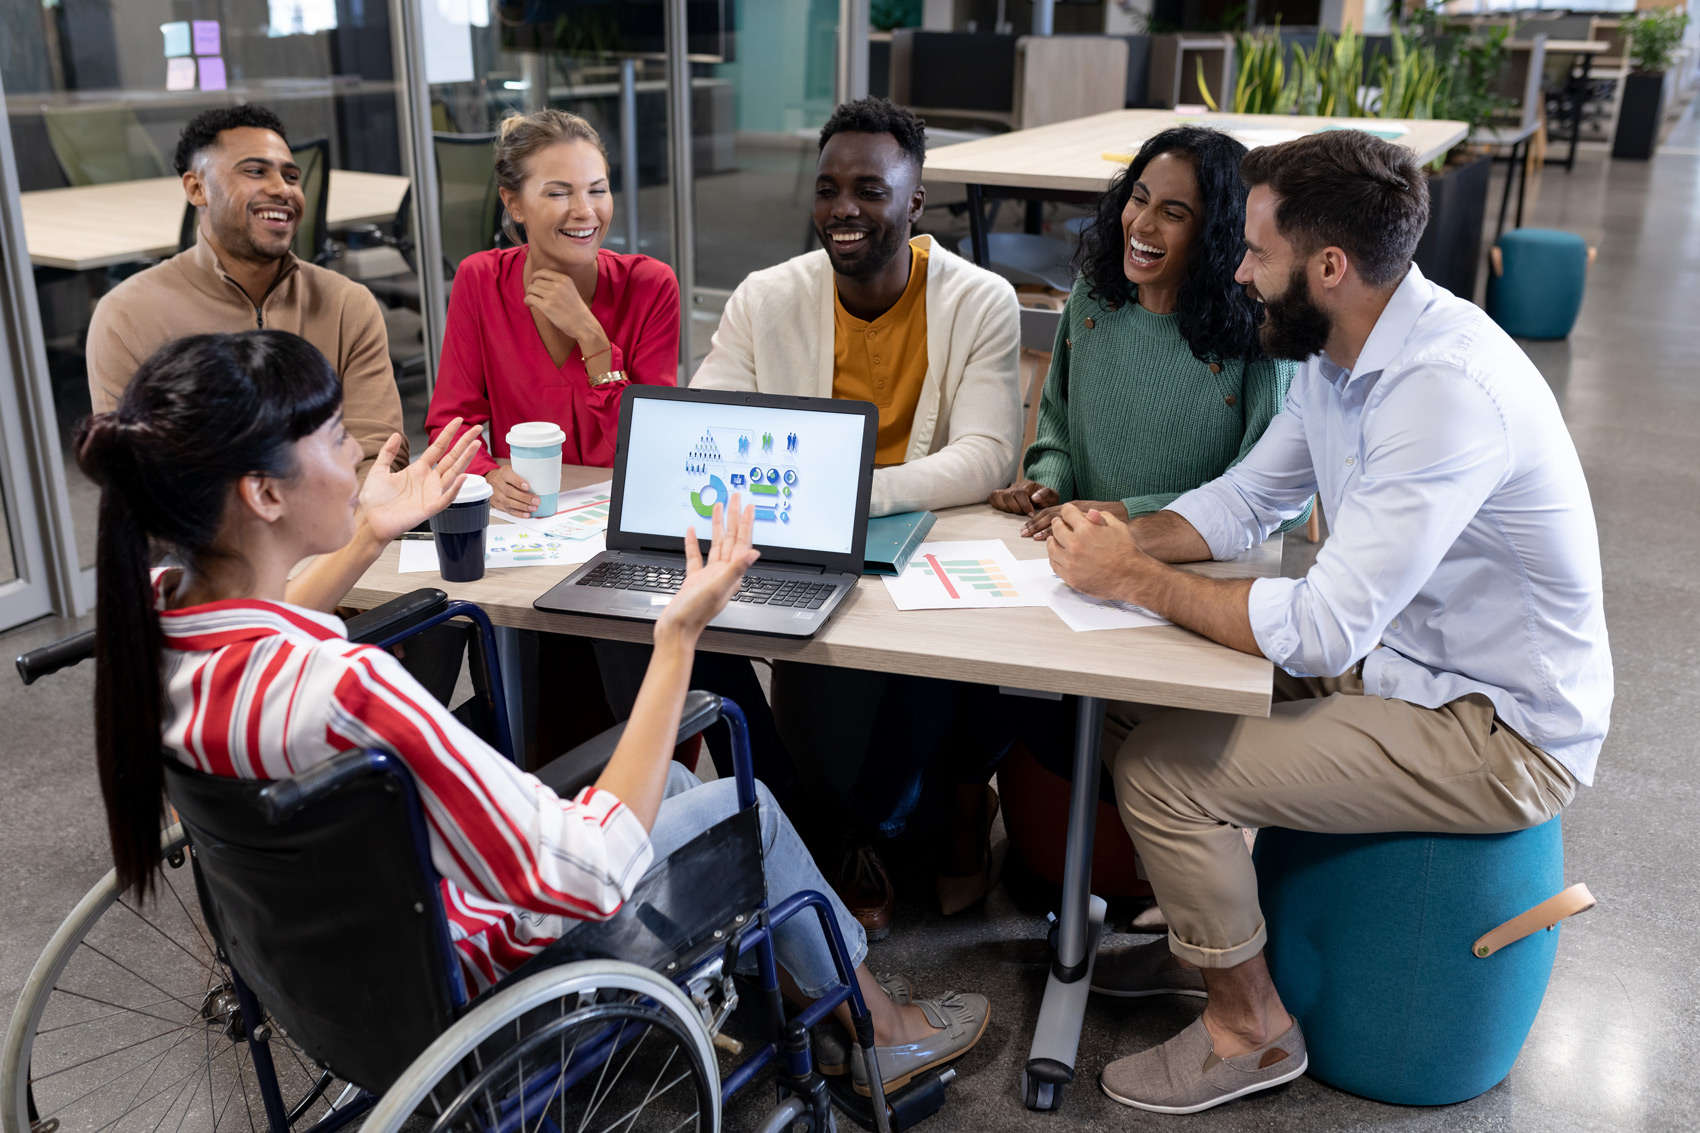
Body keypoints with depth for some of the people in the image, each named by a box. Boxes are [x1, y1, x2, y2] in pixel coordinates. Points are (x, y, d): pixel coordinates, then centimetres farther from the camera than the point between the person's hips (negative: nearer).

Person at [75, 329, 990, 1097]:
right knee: (746, 809, 12)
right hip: (453, 978, -7)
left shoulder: (152, 619, -15)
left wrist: (365, 540, 9)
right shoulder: (340, 689, -43)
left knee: (666, 780, 22)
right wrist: (680, 635, -32)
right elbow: (589, 873, -37)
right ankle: (881, 1030, 38)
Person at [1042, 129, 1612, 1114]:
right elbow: (1246, 498, 11)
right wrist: (1132, 535, -8)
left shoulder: (1447, 391, -30)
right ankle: (1206, 930, 28)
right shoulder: (1341, 355, 1)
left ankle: (1251, 1027, 9)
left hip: (1500, 736, -9)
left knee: (1161, 767, -15)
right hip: (1400, 659, 9)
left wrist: (1133, 580, -23)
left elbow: (1324, 630, -33)